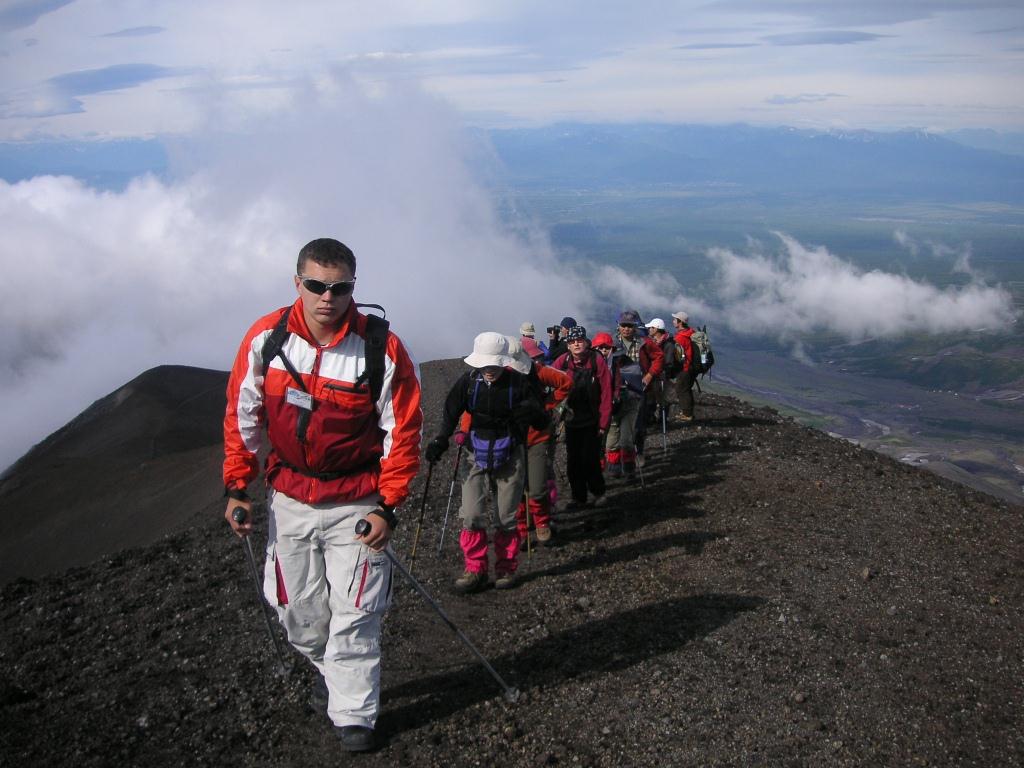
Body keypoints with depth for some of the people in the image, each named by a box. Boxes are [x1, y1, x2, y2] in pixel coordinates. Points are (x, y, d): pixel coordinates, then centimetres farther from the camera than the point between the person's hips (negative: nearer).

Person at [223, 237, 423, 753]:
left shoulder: (382, 348, -16)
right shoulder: (265, 338, -7)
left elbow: (403, 432, -8)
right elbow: (242, 415, 5)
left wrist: (387, 507, -11)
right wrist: (237, 486, 3)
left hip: (355, 504, -3)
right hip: (288, 499, 3)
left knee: (353, 616, 1)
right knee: (297, 611, 16)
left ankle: (353, 715, 20)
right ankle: (326, 666, 45)